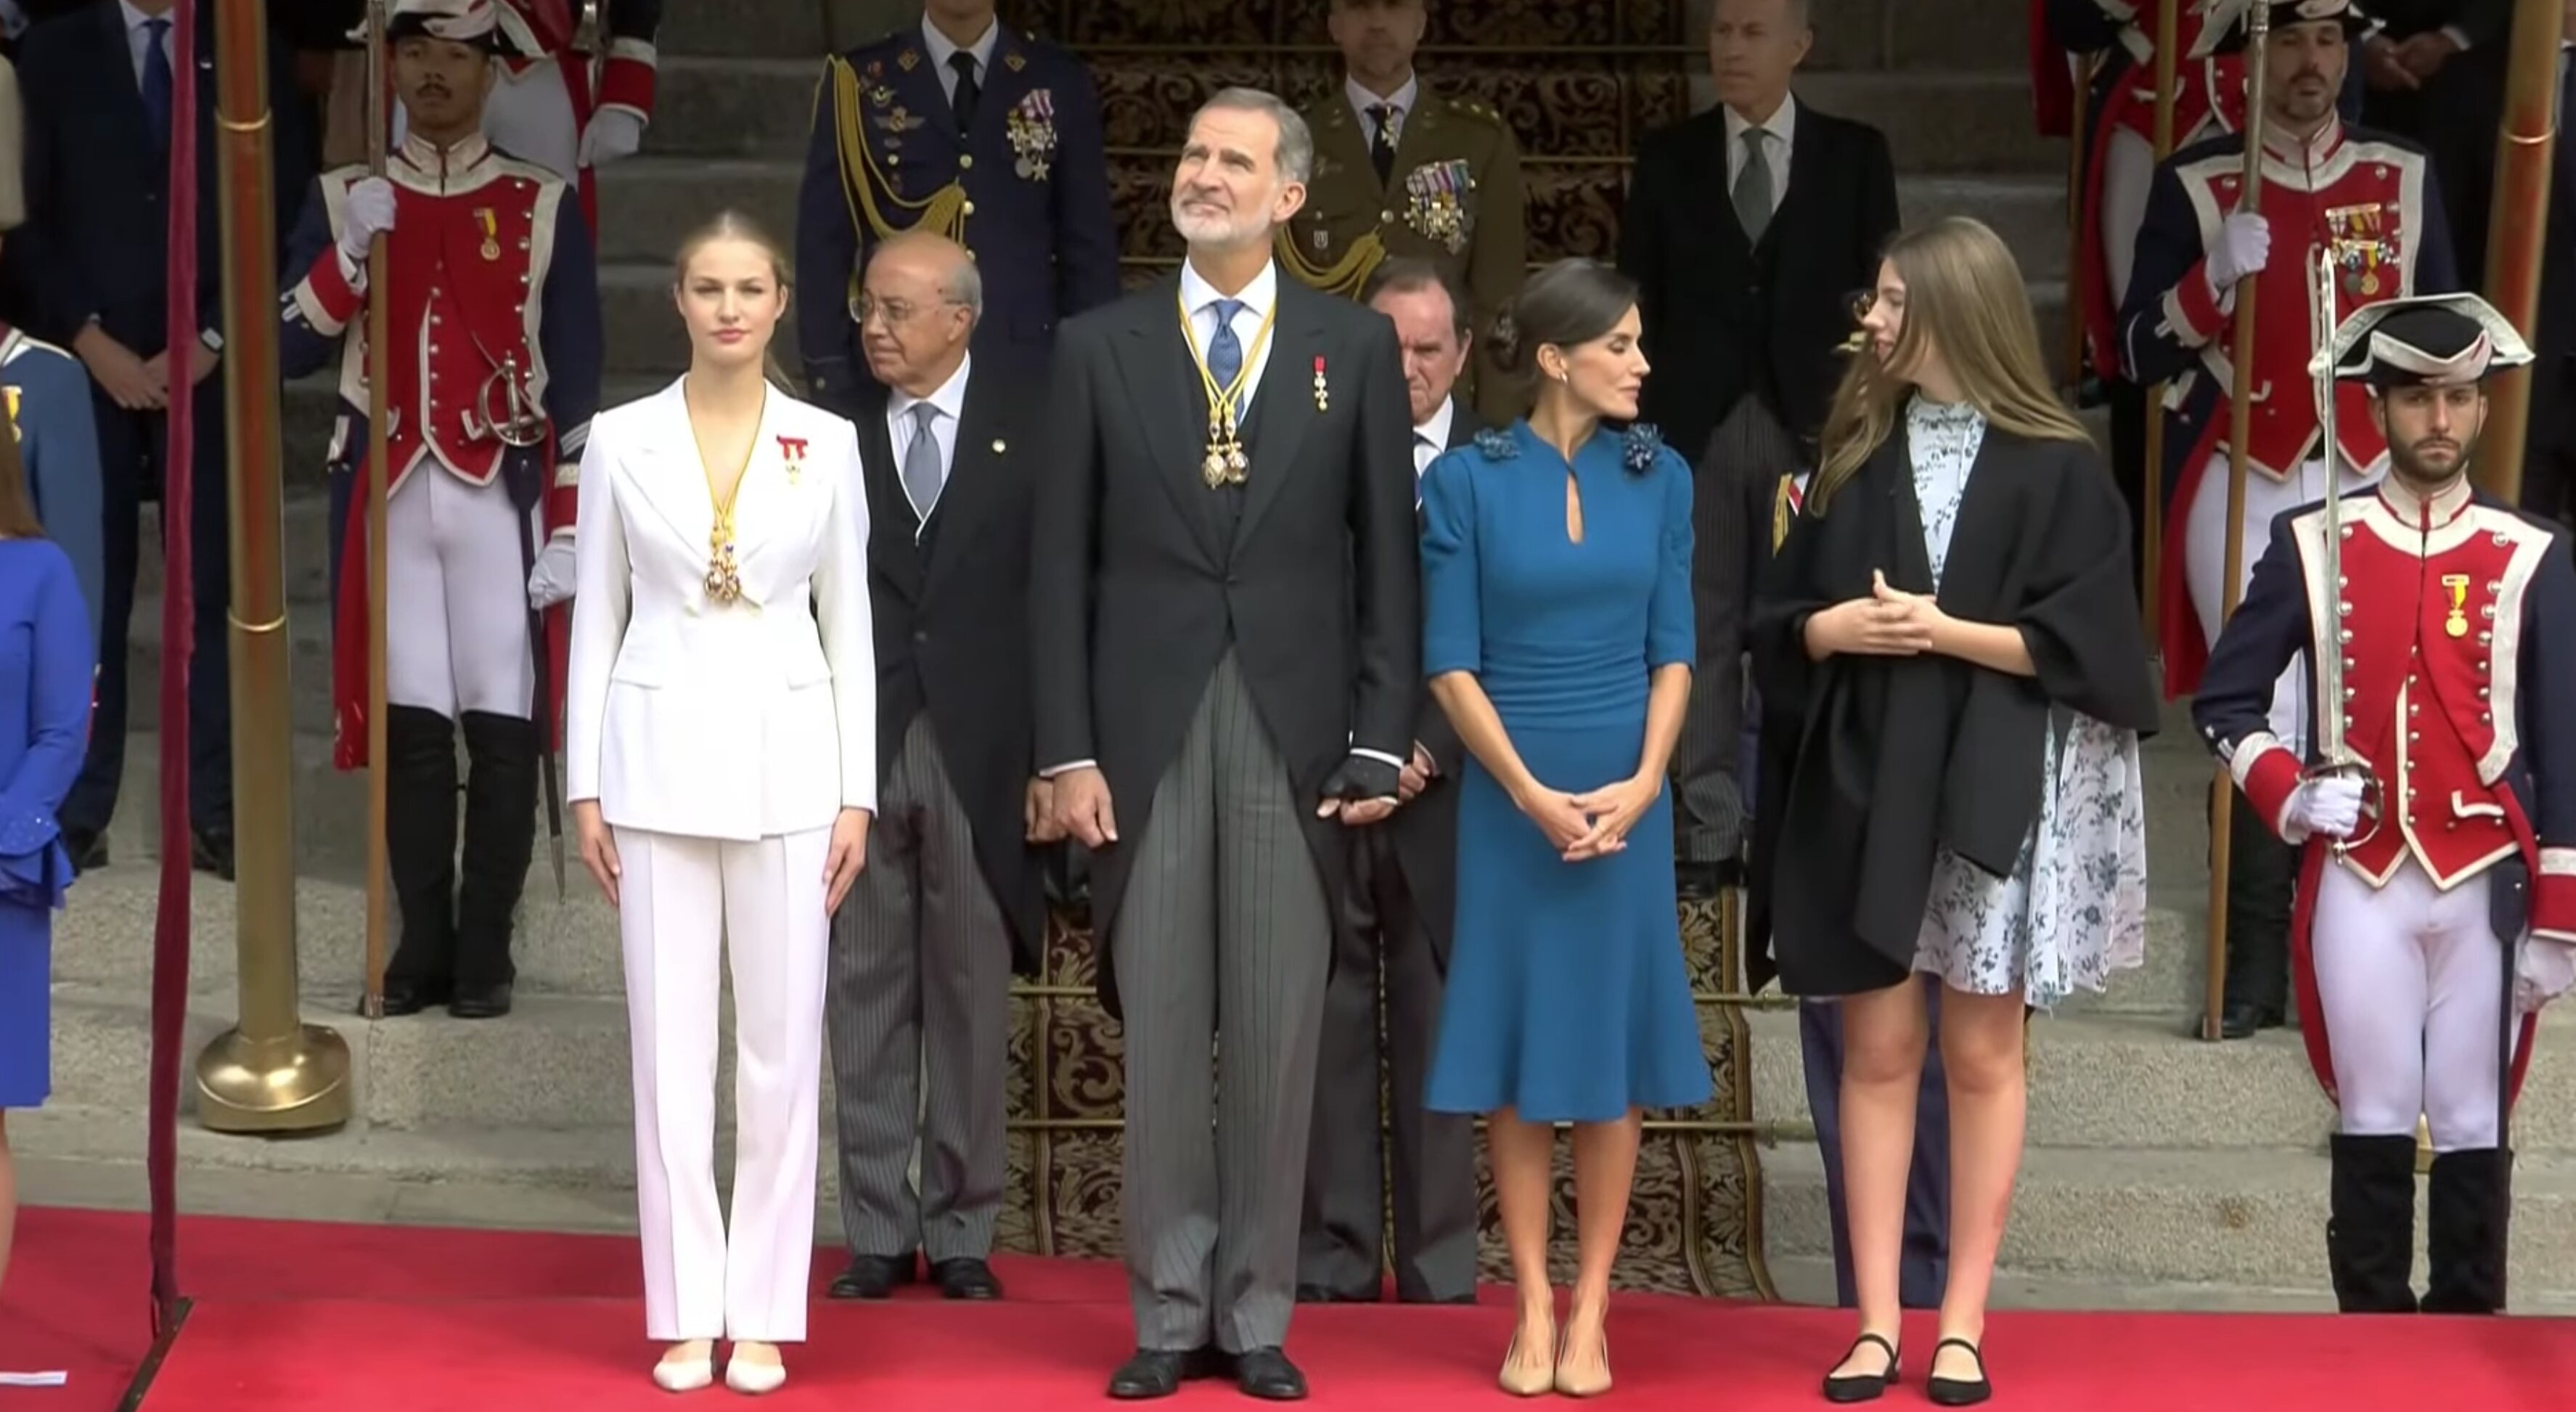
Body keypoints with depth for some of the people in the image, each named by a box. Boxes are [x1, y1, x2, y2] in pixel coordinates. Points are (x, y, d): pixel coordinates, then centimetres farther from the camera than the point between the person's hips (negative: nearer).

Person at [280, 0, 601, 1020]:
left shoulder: (544, 206, 3)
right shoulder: (343, 201, 8)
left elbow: (574, 380, 2)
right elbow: (285, 352, 2)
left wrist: (569, 528, -4)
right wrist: (351, 254, -13)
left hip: (502, 494, -1)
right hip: (387, 495, 2)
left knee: (503, 721, -1)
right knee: (409, 719, 3)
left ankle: (486, 943, 6)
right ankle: (424, 938, 10)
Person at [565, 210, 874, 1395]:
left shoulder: (826, 443, 3)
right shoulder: (621, 439, 2)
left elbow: (849, 625, 5)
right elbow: (597, 618, 5)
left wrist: (856, 794, 0)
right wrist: (585, 786, 1)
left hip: (786, 758, 0)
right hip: (660, 756, 0)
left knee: (782, 1043, 3)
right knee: (670, 1042, 3)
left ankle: (764, 1313, 11)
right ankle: (686, 1315, 10)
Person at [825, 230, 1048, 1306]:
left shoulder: (1029, 433, 1)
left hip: (980, 752, -1)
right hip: (858, 747, 1)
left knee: (972, 996, 6)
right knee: (869, 995, 6)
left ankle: (961, 1232, 15)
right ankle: (878, 1231, 14)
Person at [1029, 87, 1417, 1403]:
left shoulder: (1356, 345, 5)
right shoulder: (1099, 346, 6)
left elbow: (1386, 557, 4)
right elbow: (1060, 563, 4)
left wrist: (1382, 742, -2)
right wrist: (1068, 750, -3)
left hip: (1296, 736, 0)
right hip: (1145, 733, 0)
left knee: (1278, 1036, 3)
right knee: (1159, 1035, 4)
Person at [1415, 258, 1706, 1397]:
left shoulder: (1658, 478, 3)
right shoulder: (1467, 480, -4)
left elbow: (1672, 649, 3)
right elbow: (1450, 663, -5)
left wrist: (1642, 783, -10)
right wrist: (1532, 794, -13)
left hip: (1625, 797, 2)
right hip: (1508, 796, -2)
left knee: (1611, 1039, 4)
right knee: (1518, 1042, 3)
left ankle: (1591, 1305, 11)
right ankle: (1533, 1305, 10)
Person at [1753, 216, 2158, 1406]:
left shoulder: (2055, 469, -4)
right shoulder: (1857, 453, 8)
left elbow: (2085, 643, -9)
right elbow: (1780, 621, 10)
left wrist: (1943, 630, -16)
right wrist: (1835, 627, -10)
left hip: (1995, 788, -3)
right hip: (1867, 781, 3)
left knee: (1981, 1054, 3)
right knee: (1878, 1051, 4)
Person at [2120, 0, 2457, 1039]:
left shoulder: (2407, 179, 8)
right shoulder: (2195, 185, 1)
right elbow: (2141, 352, -2)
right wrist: (2216, 275, -19)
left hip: (2372, 488, 2)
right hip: (2244, 490, -2)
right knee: (2266, 723, -5)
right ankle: (2256, 959, 5)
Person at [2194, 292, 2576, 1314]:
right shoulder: (2312, 545, 2)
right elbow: (2223, 702, 7)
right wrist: (2285, 794, -11)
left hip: (2485, 885, 0)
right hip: (2360, 882, 0)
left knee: (2473, 1130, 4)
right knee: (2372, 1125, 5)